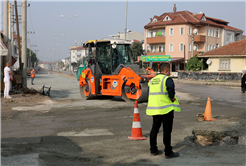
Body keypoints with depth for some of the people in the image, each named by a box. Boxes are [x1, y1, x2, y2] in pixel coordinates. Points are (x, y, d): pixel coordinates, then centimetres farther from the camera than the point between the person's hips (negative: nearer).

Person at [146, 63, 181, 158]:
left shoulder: (152, 80, 14)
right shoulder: (167, 79, -9)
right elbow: (171, 90, -26)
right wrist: (172, 98, -9)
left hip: (154, 109, 7)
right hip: (166, 109, -7)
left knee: (154, 129, 15)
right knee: (167, 130, -1)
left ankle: (153, 150, 23)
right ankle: (168, 152, 4)